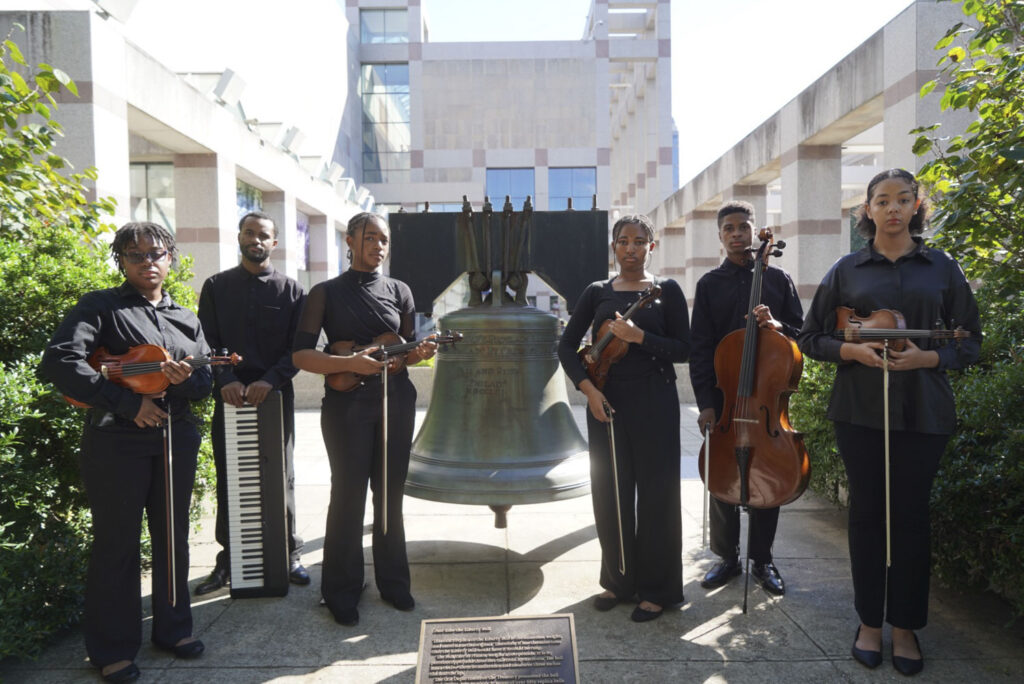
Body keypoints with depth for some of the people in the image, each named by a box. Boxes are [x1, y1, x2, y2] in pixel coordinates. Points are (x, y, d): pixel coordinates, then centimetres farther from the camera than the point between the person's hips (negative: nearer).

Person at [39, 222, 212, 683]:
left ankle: (173, 628, 30)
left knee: (172, 536, 13)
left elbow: (207, 381, 9)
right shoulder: (101, 307, -2)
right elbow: (58, 361, -16)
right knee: (116, 542, 5)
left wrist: (185, 379, -15)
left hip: (176, 437, 5)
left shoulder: (186, 319, 12)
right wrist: (127, 403, -19)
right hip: (117, 441, -4)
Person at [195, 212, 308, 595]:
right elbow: (206, 342, 1)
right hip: (229, 395, 1)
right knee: (228, 481, 7)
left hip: (276, 396, -1)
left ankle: (289, 554, 19)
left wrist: (270, 380, -16)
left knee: (280, 478, 7)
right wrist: (225, 380, -15)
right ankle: (228, 559, 20)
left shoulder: (290, 290, 6)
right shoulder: (216, 287, 9)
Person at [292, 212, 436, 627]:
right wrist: (350, 363, -21)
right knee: (349, 495, 1)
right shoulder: (326, 293, 0)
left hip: (396, 402, 3)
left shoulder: (399, 292, 9)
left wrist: (420, 353, -10)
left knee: (391, 493, 10)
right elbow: (301, 355, -6)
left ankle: (393, 581, 25)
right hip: (347, 404, -3)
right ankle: (342, 590, 18)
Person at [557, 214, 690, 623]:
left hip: (653, 402, -2)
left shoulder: (667, 291, 2)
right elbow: (567, 346, 6)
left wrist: (639, 336, -17)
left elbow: (683, 349, -3)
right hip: (605, 401, 3)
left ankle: (658, 589, 19)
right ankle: (619, 580, 26)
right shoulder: (597, 293, 8)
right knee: (609, 491, 8)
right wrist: (587, 387, -8)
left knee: (655, 492, 2)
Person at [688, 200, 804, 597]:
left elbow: (801, 330, 8)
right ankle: (727, 557, 21)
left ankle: (762, 560, 22)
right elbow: (699, 348, -1)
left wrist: (776, 325, -15)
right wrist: (705, 403, -9)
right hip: (723, 395, 0)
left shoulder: (777, 278, 7)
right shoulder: (710, 284, 4)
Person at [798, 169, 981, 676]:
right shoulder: (847, 269, 4)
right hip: (859, 407, 0)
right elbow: (811, 338, 6)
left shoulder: (941, 267, 5)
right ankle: (869, 622, 21)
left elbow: (971, 342, 7)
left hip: (922, 410, 0)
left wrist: (929, 357, -13)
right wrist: (851, 350, -13)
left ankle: (906, 627, 22)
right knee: (867, 511, 6)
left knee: (911, 514, 6)